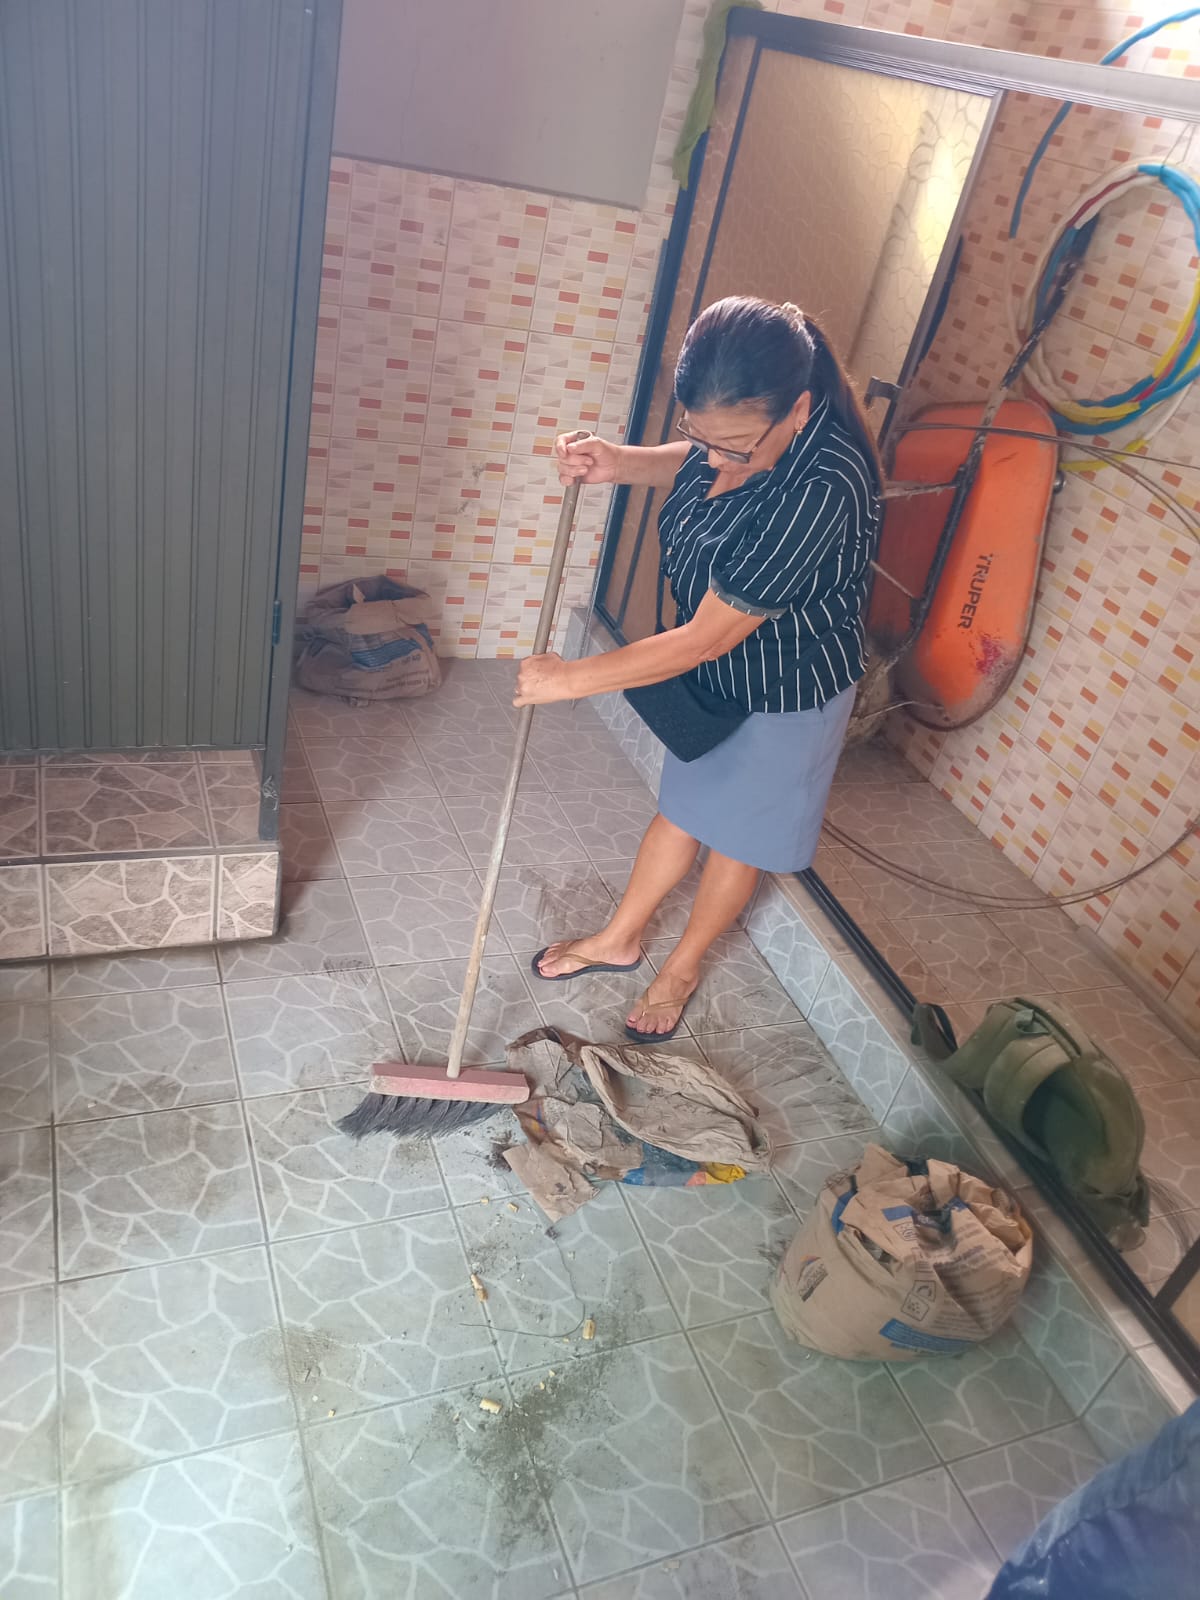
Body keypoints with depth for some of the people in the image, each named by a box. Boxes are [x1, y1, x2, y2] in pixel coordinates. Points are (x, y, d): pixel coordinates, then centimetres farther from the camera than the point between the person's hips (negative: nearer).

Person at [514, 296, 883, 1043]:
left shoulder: (820, 492, -39)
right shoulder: (747, 426, -16)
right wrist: (621, 463, -11)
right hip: (715, 672, 7)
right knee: (685, 805, 24)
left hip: (785, 693, -7)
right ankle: (620, 939, 44)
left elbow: (704, 640, -33)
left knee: (738, 833, 16)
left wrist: (571, 678, -24)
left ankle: (682, 968, 41)